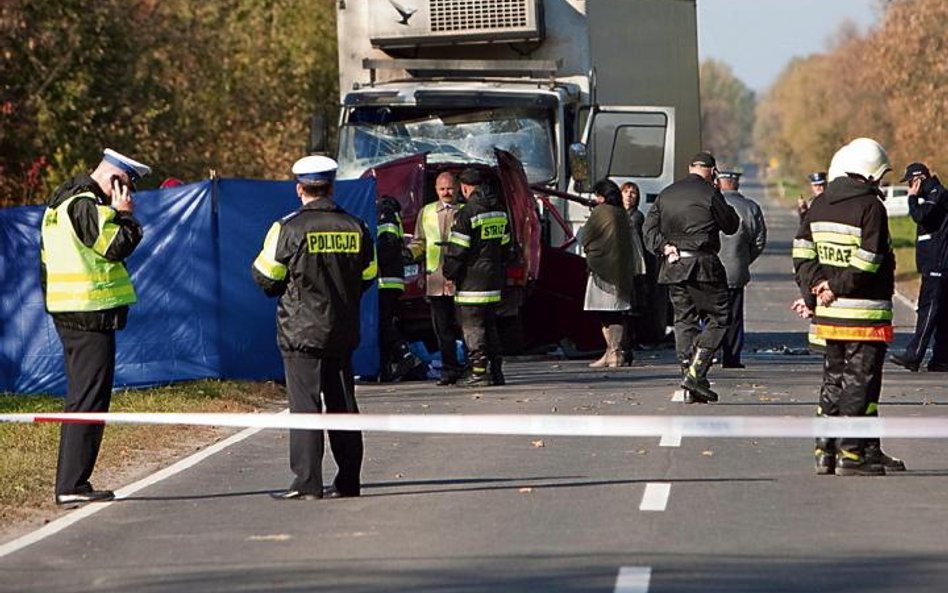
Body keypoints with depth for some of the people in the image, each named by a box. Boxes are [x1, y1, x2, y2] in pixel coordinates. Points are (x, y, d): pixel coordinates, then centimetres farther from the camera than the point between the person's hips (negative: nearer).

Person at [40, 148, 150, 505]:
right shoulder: (85, 204, -15)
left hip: (68, 313, 11)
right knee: (89, 399, -9)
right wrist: (124, 214, -6)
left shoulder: (61, 201, 18)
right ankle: (72, 486, -12)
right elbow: (117, 246, -19)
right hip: (90, 315, -11)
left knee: (81, 398, 15)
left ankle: (71, 482, 17)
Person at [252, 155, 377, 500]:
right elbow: (368, 276, 12)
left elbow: (266, 278, -6)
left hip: (301, 330, -4)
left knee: (305, 405, -4)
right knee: (342, 404, 11)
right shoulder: (355, 227, 3)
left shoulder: (289, 228, -11)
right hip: (344, 330, 4)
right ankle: (348, 481, 14)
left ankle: (307, 482, -8)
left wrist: (284, 293, 15)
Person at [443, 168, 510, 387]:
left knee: (473, 326, -2)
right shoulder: (500, 211, 10)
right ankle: (496, 371, 14)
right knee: (490, 325, 15)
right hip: (494, 278, 8)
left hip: (472, 280, -8)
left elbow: (457, 250, -14)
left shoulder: (467, 214, -15)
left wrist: (449, 274, -2)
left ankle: (479, 371, -5)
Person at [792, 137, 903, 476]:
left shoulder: (819, 206, 11)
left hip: (830, 312, 7)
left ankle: (825, 451, 15)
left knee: (834, 380, 14)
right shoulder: (871, 208, -13)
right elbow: (867, 263, -18)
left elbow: (802, 254, 8)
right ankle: (852, 454, -3)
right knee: (860, 381, -2)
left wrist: (816, 284, 1)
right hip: (866, 312, -7)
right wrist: (837, 287, -10)